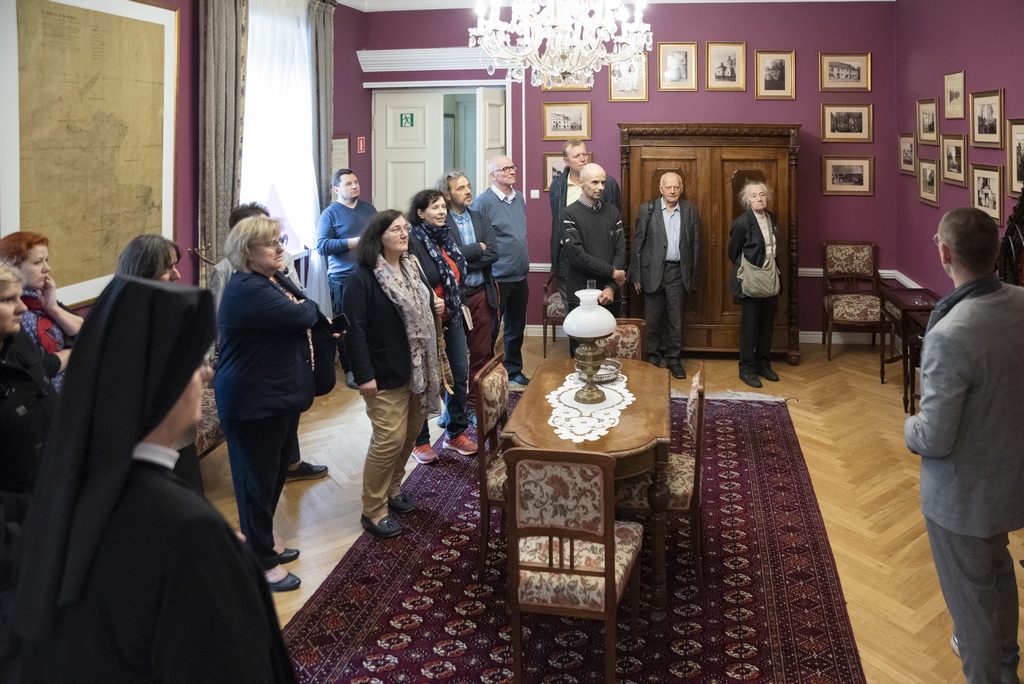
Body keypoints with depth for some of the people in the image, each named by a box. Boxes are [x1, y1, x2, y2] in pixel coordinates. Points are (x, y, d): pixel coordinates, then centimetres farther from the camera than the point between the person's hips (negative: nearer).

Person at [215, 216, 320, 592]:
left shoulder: (275, 279, 9)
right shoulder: (248, 290, -23)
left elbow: (307, 305, 12)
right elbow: (304, 316, -25)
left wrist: (298, 307, -8)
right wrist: (303, 307, -4)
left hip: (281, 394, 10)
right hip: (254, 403, -10)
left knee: (276, 473, 20)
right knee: (259, 479, 3)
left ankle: (264, 543, 38)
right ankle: (262, 562, 17)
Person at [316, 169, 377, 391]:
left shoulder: (368, 208, 11)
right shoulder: (330, 213, -4)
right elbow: (322, 246, -13)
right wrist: (353, 242, -19)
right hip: (343, 278, -4)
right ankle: (350, 369, 11)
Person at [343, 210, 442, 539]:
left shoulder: (411, 268, 10)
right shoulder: (362, 278, -16)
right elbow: (355, 329, -19)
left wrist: (435, 304, 6)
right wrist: (364, 375, -22)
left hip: (417, 367, 8)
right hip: (386, 374, -8)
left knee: (410, 433, 15)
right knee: (389, 439, -7)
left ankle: (393, 487, 36)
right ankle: (373, 511, 7)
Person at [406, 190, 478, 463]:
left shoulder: (447, 236, 7)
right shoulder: (413, 242, -16)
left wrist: (456, 305, 13)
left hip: (453, 319, 7)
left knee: (460, 375, 12)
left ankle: (455, 433, 29)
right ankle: (420, 441, 20)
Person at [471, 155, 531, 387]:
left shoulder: (519, 198, 8)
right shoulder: (484, 201, -12)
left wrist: (524, 263, 17)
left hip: (520, 277, 7)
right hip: (497, 279, -7)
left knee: (516, 329, 17)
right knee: (490, 331, 3)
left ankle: (514, 372, 30)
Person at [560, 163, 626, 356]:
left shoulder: (612, 212, 9)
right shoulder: (569, 214, -4)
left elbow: (621, 251, 2)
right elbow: (578, 255, -13)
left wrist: (611, 287, -10)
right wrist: (612, 272, -10)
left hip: (609, 293, 3)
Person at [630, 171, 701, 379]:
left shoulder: (690, 210, 3)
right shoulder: (647, 209, -2)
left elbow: (695, 245, 5)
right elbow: (638, 244, -2)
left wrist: (694, 276, 4)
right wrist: (637, 275, -4)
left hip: (677, 271, 1)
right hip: (653, 271, -1)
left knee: (676, 320, 6)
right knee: (653, 319, 7)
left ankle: (674, 359, 17)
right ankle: (653, 358, 20)